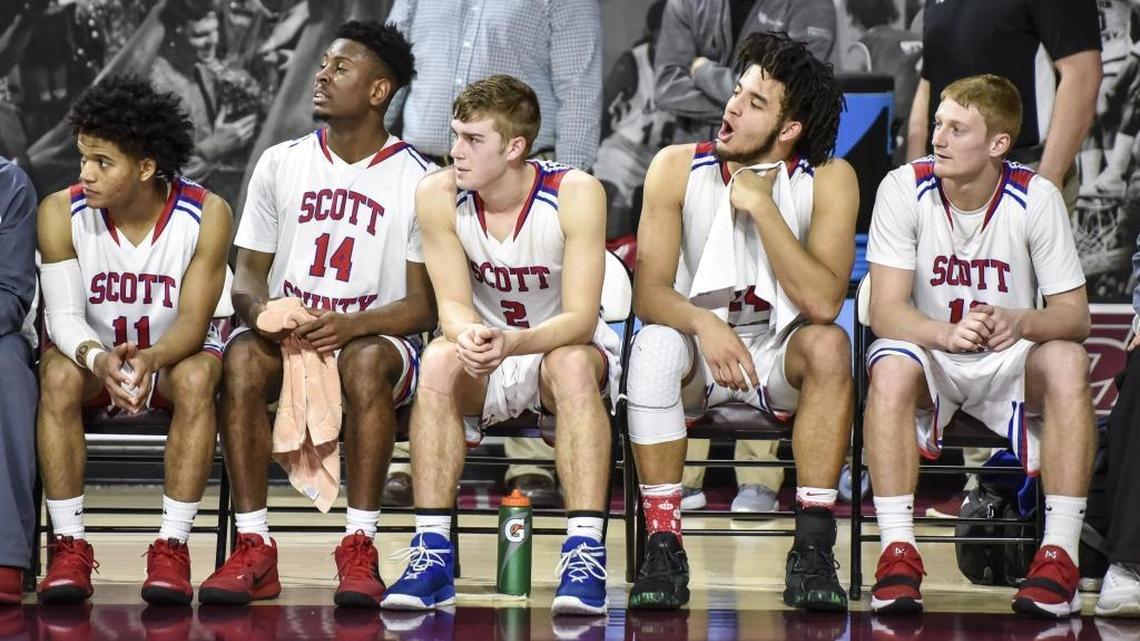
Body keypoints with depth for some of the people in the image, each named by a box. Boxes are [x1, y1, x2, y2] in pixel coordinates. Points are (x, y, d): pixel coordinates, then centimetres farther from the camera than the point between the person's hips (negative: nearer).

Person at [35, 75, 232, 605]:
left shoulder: (206, 214, -19)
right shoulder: (61, 212, -15)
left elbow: (192, 322, -20)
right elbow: (63, 315, -17)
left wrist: (152, 358, -43)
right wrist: (98, 358, -40)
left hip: (173, 355, -1)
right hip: (93, 354, 1)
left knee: (197, 376, -34)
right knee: (59, 375, -32)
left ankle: (172, 547, -32)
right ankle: (69, 548, -29)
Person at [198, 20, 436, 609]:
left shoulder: (417, 180, -1)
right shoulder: (280, 164, 9)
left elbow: (424, 305, -5)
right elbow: (248, 274, 8)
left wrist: (352, 325, -24)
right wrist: (259, 308, -18)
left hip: (374, 337, -2)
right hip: (285, 336, 3)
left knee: (365, 362, -38)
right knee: (242, 357, -32)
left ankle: (359, 549, -34)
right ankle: (253, 549, -31)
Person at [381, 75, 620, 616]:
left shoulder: (574, 193, -20)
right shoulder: (439, 195, -12)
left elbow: (579, 319, -23)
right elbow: (453, 304, -12)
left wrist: (512, 342, -43)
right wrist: (468, 336, -38)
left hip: (567, 348, -2)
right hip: (485, 358, 2)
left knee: (570, 364, -36)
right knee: (439, 361, -30)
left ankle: (585, 552, -38)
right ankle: (432, 553, -30)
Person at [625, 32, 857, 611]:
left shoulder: (829, 180, -10)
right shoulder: (678, 168, -8)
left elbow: (823, 302, -23)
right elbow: (648, 292, -12)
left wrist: (758, 205, -25)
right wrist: (704, 324, -34)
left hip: (778, 352, 0)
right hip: (700, 347, 0)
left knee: (828, 344, -32)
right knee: (654, 345, -32)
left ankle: (813, 548, -31)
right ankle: (663, 546, -28)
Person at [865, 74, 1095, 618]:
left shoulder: (1036, 198, -12)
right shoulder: (904, 189, -13)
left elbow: (1075, 316, -12)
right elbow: (886, 312, -17)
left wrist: (1022, 322, -36)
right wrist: (946, 333, -39)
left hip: (1010, 363, 1)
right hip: (931, 356, -1)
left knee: (1066, 362, -31)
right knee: (891, 366, -34)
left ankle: (1059, 555, -29)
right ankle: (897, 552, -32)